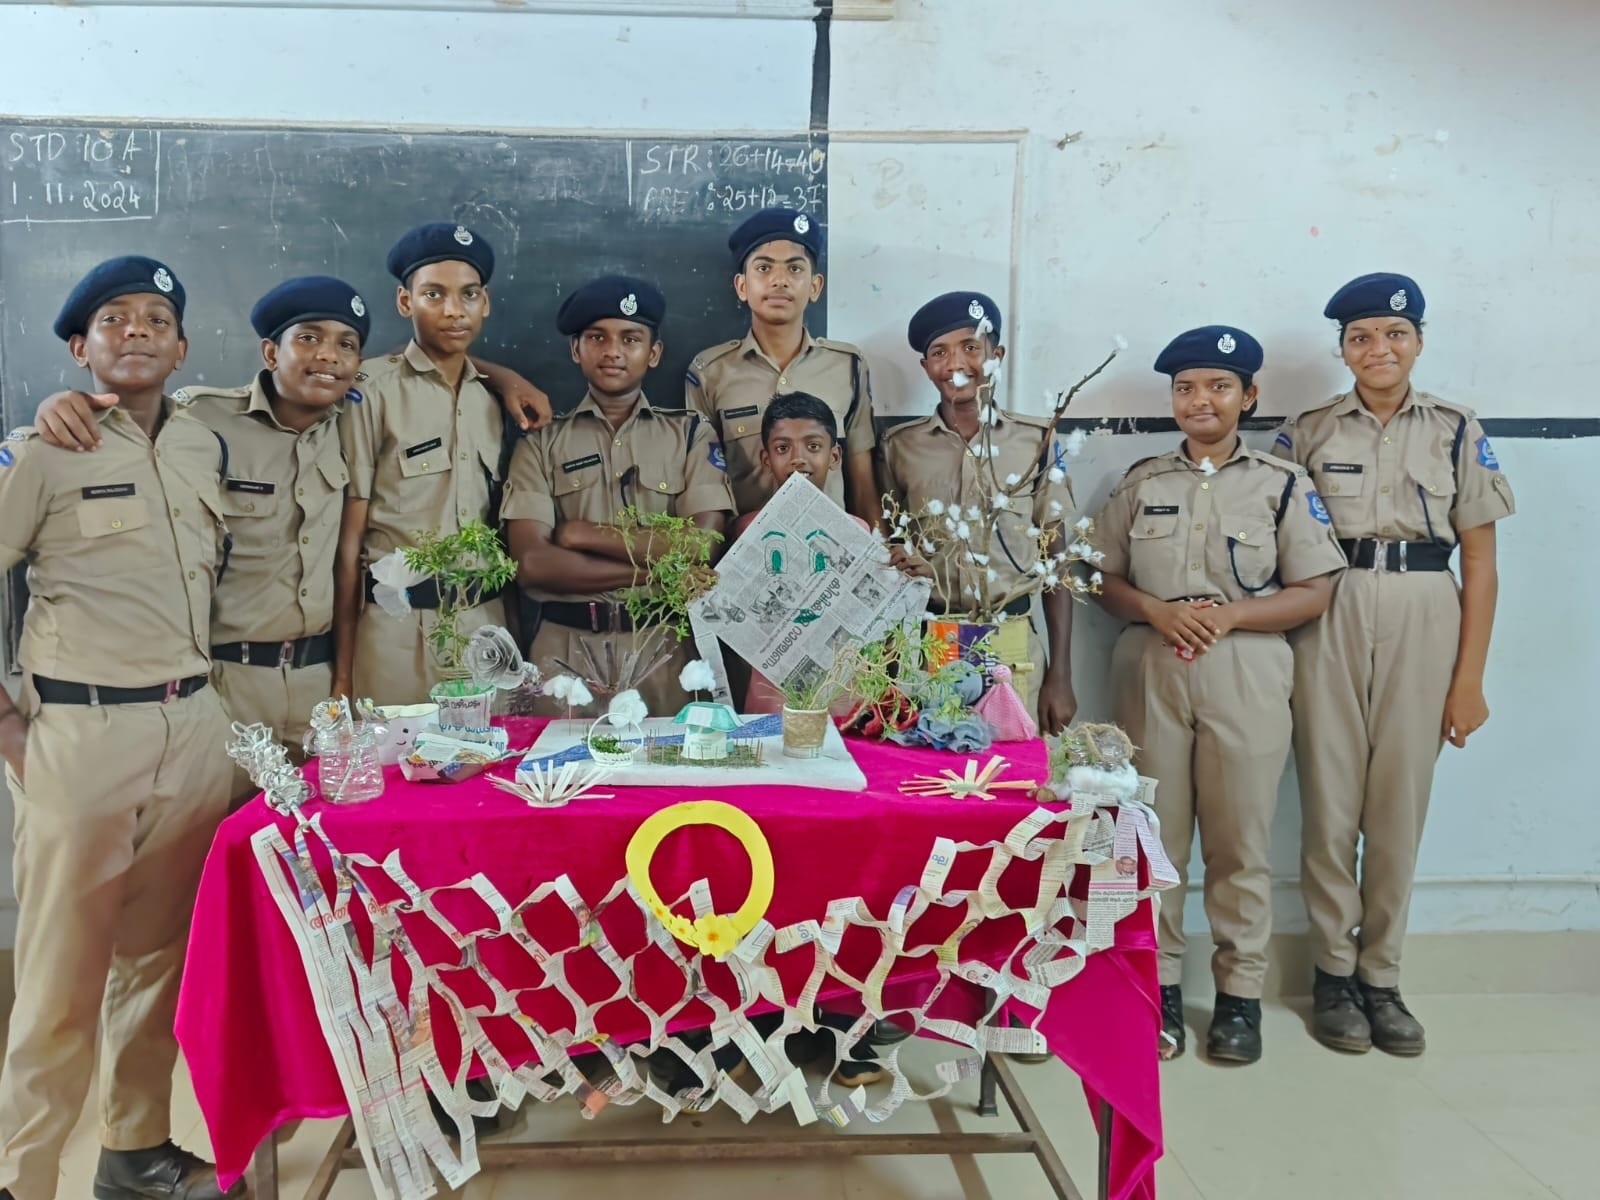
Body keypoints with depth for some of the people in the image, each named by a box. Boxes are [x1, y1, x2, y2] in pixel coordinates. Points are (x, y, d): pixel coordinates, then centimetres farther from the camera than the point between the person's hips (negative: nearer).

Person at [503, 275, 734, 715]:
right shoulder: (541, 442, 6)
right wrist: (657, 570, -10)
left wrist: (587, 535, -6)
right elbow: (532, 563, -6)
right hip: (564, 649, 0)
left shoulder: (691, 434, 5)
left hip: (663, 647, 0)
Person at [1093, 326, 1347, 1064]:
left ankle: (1240, 995, 15)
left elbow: (1314, 593, 0)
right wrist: (1158, 611, -10)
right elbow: (1104, 579, 9)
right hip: (1150, 671, 2)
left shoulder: (1281, 484, 4)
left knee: (1240, 842, 3)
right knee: (1153, 836, 5)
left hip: (1245, 675, -2)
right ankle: (1158, 985, 17)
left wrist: (1228, 615, -13)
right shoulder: (1140, 483, 11)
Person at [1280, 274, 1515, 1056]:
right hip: (1328, 618, 0)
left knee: (1400, 802, 5)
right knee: (1330, 800, 3)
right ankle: (1333, 972, 17)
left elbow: (1480, 563, 4)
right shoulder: (1307, 432, 6)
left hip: (1423, 619, 0)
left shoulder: (1458, 432, 6)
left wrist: (1470, 677, -1)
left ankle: (1381, 976, 19)